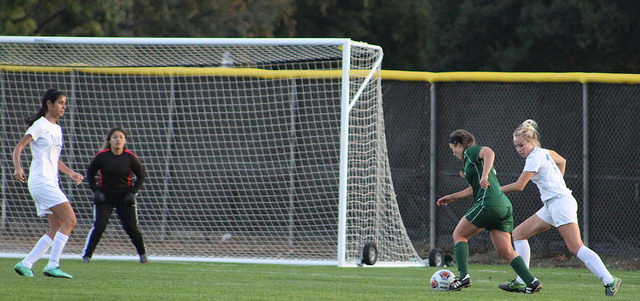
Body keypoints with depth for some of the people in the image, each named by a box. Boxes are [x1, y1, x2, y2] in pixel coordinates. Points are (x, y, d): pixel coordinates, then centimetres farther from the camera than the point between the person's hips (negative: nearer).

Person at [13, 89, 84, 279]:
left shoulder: (57, 129, 19)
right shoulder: (40, 125, -6)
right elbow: (18, 147, -13)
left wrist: (71, 173, 16)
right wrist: (17, 168, -29)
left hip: (51, 183, 9)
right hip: (41, 182, -9)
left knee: (57, 230, 5)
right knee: (70, 220, -17)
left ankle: (26, 264, 6)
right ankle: (52, 266, -19)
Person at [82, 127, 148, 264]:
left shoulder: (130, 157, -8)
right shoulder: (101, 156, -9)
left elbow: (141, 176, 6)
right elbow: (90, 173, 5)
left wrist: (133, 192, -7)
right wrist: (96, 191, -8)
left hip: (125, 198, 1)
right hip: (105, 197, -1)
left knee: (132, 228, -6)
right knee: (99, 226, -16)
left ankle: (142, 254, 17)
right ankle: (87, 255, -4)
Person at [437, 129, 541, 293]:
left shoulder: (471, 151, 3)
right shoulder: (471, 161, 30)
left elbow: (489, 153, -20)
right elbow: (474, 189, 40)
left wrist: (484, 175, -32)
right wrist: (451, 197, 48)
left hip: (488, 203, -9)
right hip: (505, 205, 9)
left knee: (459, 235, 5)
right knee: (506, 252, 3)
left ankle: (463, 276, -7)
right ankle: (532, 281, -10)